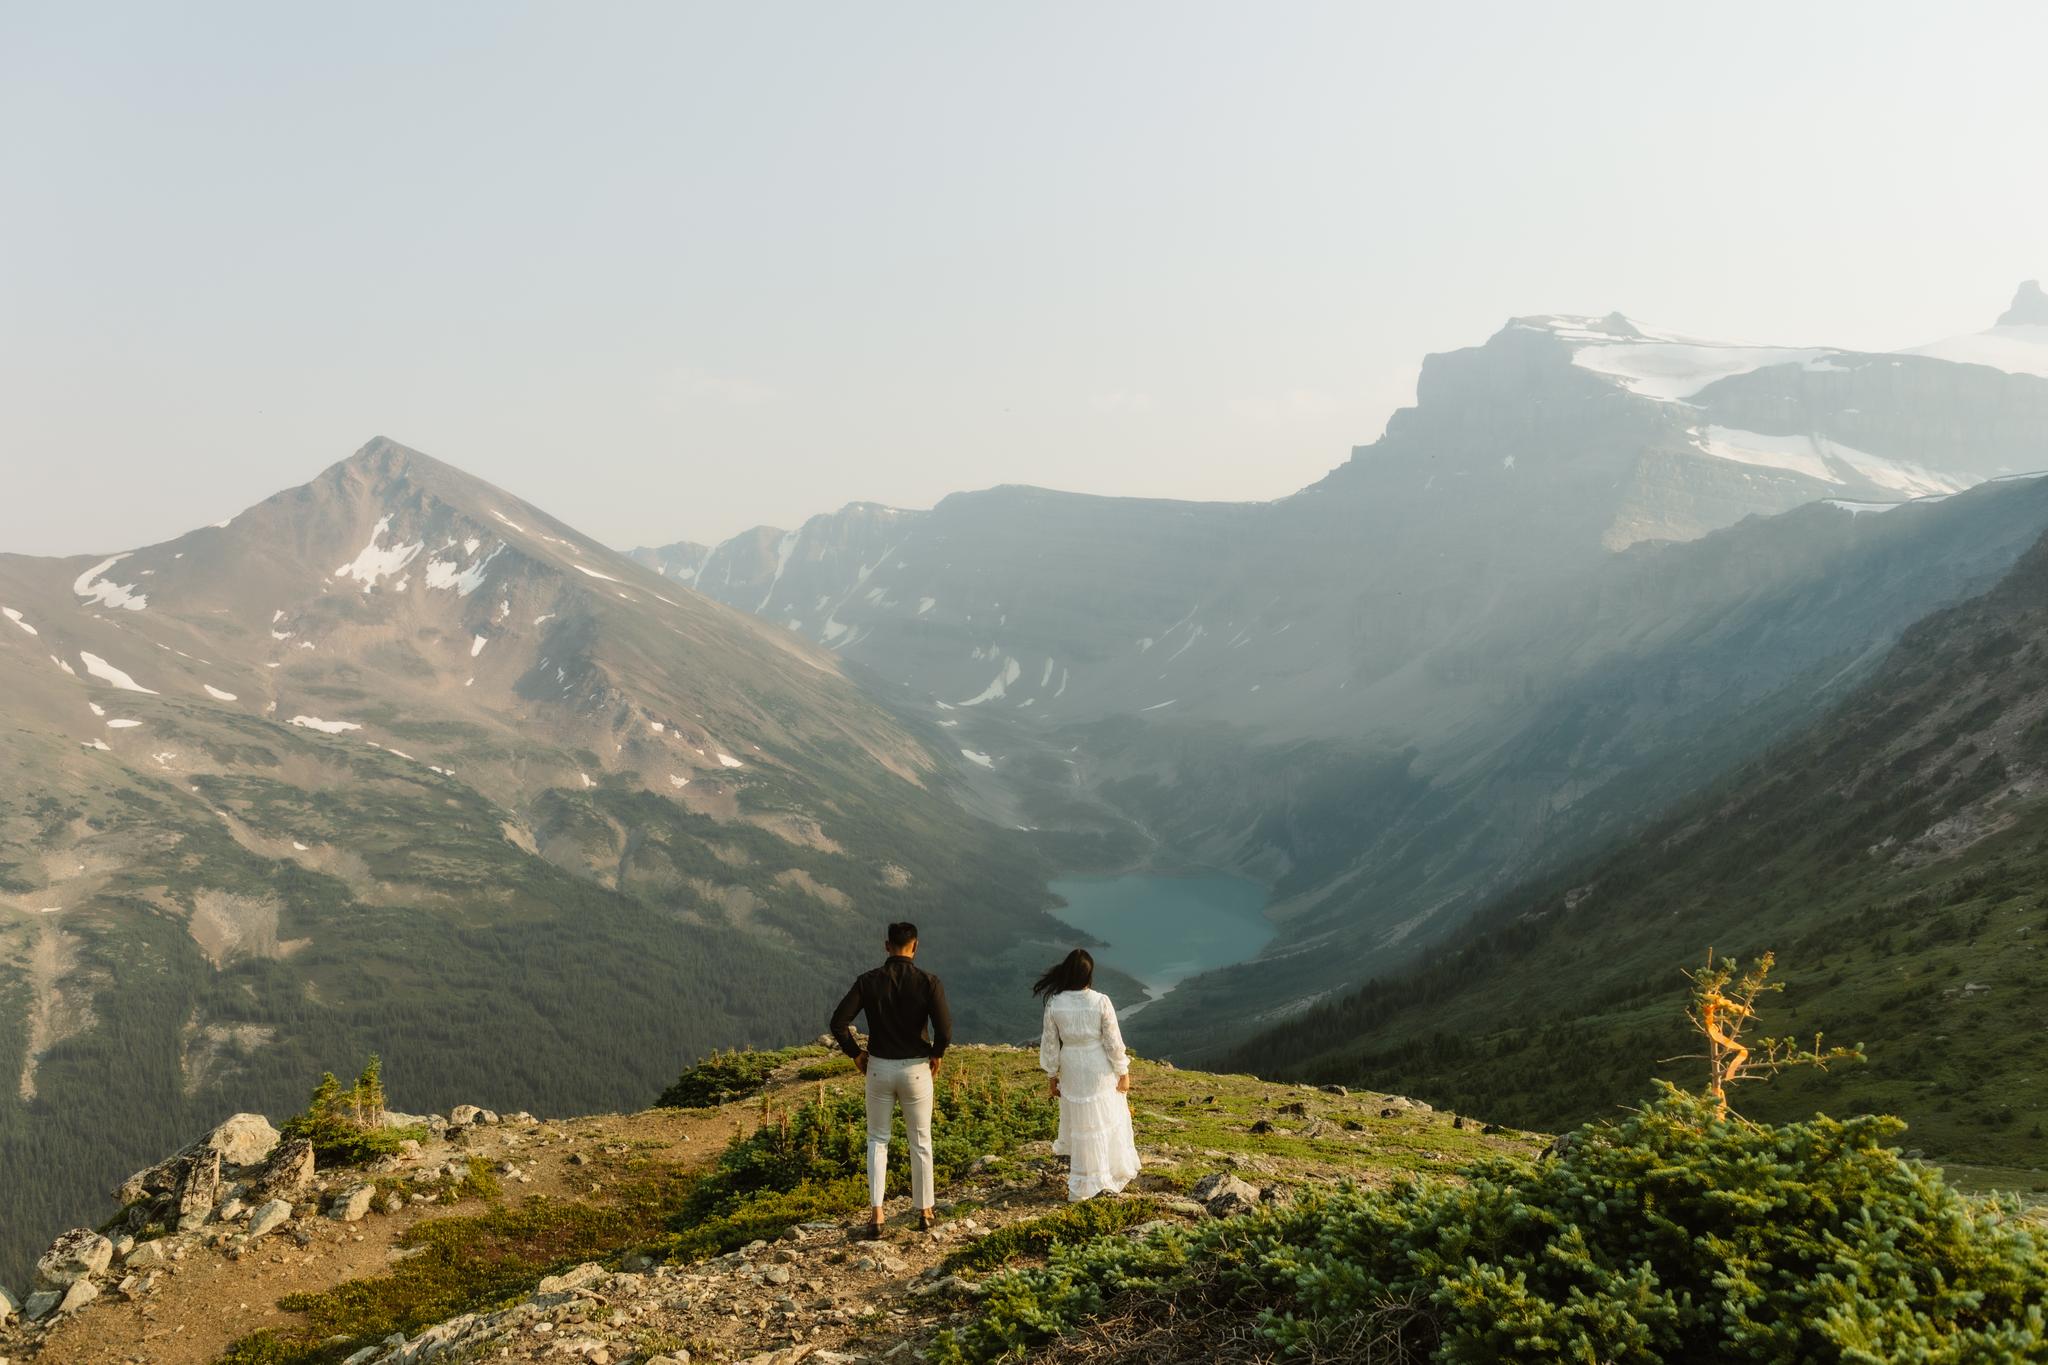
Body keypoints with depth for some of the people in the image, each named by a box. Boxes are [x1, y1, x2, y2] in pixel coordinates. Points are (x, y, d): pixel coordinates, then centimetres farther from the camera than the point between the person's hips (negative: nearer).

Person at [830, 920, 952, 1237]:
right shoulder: (928, 982, -11)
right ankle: (925, 1211, 24)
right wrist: (937, 1054, 2)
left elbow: (838, 1022, -10)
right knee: (920, 1142, 14)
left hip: (878, 1068, 1)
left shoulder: (869, 981, -6)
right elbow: (944, 1030, -18)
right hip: (916, 1069, -1)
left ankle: (877, 1215, 6)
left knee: (877, 1140, 14)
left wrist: (855, 1053, 4)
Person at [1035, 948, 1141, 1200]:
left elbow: (1050, 1044, -3)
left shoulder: (1054, 1004, -12)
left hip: (1072, 1070, 3)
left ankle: (1080, 1187, 30)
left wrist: (1053, 1076, 10)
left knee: (1079, 1121, 17)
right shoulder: (1101, 1002, -18)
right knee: (1107, 1119, 16)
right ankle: (1114, 1172, 30)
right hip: (1100, 1069, -2)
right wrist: (1123, 1072, 2)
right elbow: (1113, 1041, -11)